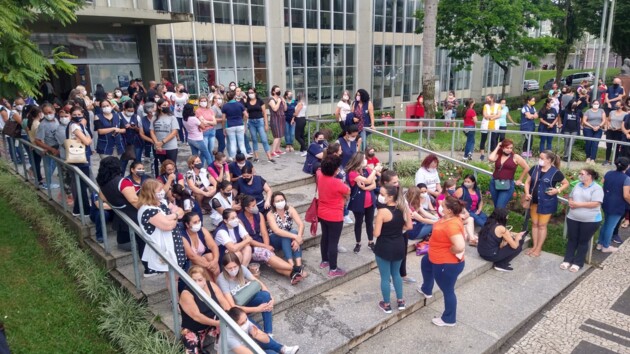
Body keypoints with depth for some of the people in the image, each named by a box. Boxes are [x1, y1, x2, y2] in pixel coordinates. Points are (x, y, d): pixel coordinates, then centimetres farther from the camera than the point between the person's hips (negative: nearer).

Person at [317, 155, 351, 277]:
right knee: (333, 242, 3)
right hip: (335, 217, -8)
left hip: (322, 214, 8)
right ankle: (333, 269, 13)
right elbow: (348, 191, -8)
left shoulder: (320, 176, -9)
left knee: (325, 237, 23)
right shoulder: (337, 183, -29)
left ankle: (324, 261, 40)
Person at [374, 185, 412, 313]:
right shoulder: (403, 208, -5)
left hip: (384, 248, -6)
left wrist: (375, 225, 0)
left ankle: (387, 305, 25)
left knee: (385, 277, 11)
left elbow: (376, 234, -20)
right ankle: (400, 301, 35)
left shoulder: (382, 212, -23)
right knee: (396, 273, 25)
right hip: (399, 246, 6)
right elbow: (409, 226, 4)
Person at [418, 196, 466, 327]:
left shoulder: (452, 225, -36)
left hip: (447, 264, -11)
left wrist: (449, 251, -24)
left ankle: (449, 319, 30)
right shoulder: (449, 218, -6)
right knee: (425, 262, 36)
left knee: (447, 291, 8)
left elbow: (460, 246, -44)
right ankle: (426, 290, 58)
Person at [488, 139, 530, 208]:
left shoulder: (515, 157, -2)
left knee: (500, 208, -12)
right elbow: (490, 159, -18)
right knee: (496, 207, 15)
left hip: (507, 186, -4)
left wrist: (520, 180, 7)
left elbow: (527, 168, 4)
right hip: (494, 183, 4)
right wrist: (497, 148, -6)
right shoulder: (498, 155, 4)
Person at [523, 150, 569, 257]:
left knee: (542, 225, 6)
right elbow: (528, 182, 7)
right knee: (534, 224, 14)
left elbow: (566, 183, 0)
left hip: (546, 203, -5)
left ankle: (538, 248, 17)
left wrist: (557, 190, -17)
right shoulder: (535, 169, -1)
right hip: (534, 201, 5)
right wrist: (527, 193, -8)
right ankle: (534, 246, 26)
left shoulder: (555, 172, -13)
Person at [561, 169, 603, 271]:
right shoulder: (578, 185, 10)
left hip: (590, 220, -6)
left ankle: (578, 263, 13)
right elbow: (571, 197, 16)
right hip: (573, 218, 6)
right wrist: (570, 202, -7)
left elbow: (595, 203, -21)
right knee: (571, 239, 10)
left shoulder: (597, 188, -11)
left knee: (583, 241, 5)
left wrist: (578, 204, -20)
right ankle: (568, 260, 19)